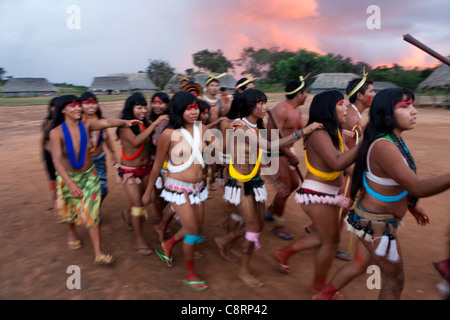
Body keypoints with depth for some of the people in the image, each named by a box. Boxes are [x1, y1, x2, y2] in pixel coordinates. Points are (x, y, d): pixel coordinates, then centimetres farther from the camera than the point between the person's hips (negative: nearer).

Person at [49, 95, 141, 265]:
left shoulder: (86, 125, -11)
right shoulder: (56, 132, -20)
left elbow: (107, 122, -26)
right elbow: (56, 160, -31)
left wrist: (125, 122, -46)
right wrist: (70, 182, -44)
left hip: (89, 175, 1)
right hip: (68, 177, -1)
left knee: (91, 213, -1)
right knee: (70, 211, 22)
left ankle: (98, 254, 4)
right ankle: (72, 232, 56)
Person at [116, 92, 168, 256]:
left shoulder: (145, 124, -1)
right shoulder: (124, 126, -16)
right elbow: (136, 141, -34)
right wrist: (155, 123, -35)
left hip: (146, 168, 5)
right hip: (129, 171, -5)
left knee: (142, 200, 17)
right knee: (137, 203, -5)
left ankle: (129, 215, 49)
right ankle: (139, 239, 9)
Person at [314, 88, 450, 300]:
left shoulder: (394, 140, 3)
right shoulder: (383, 147, -29)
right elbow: (419, 188, -31)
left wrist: (411, 205, 17)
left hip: (370, 219, 9)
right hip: (377, 224, -9)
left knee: (359, 265, 26)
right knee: (394, 282, 11)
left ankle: (323, 296, 44)